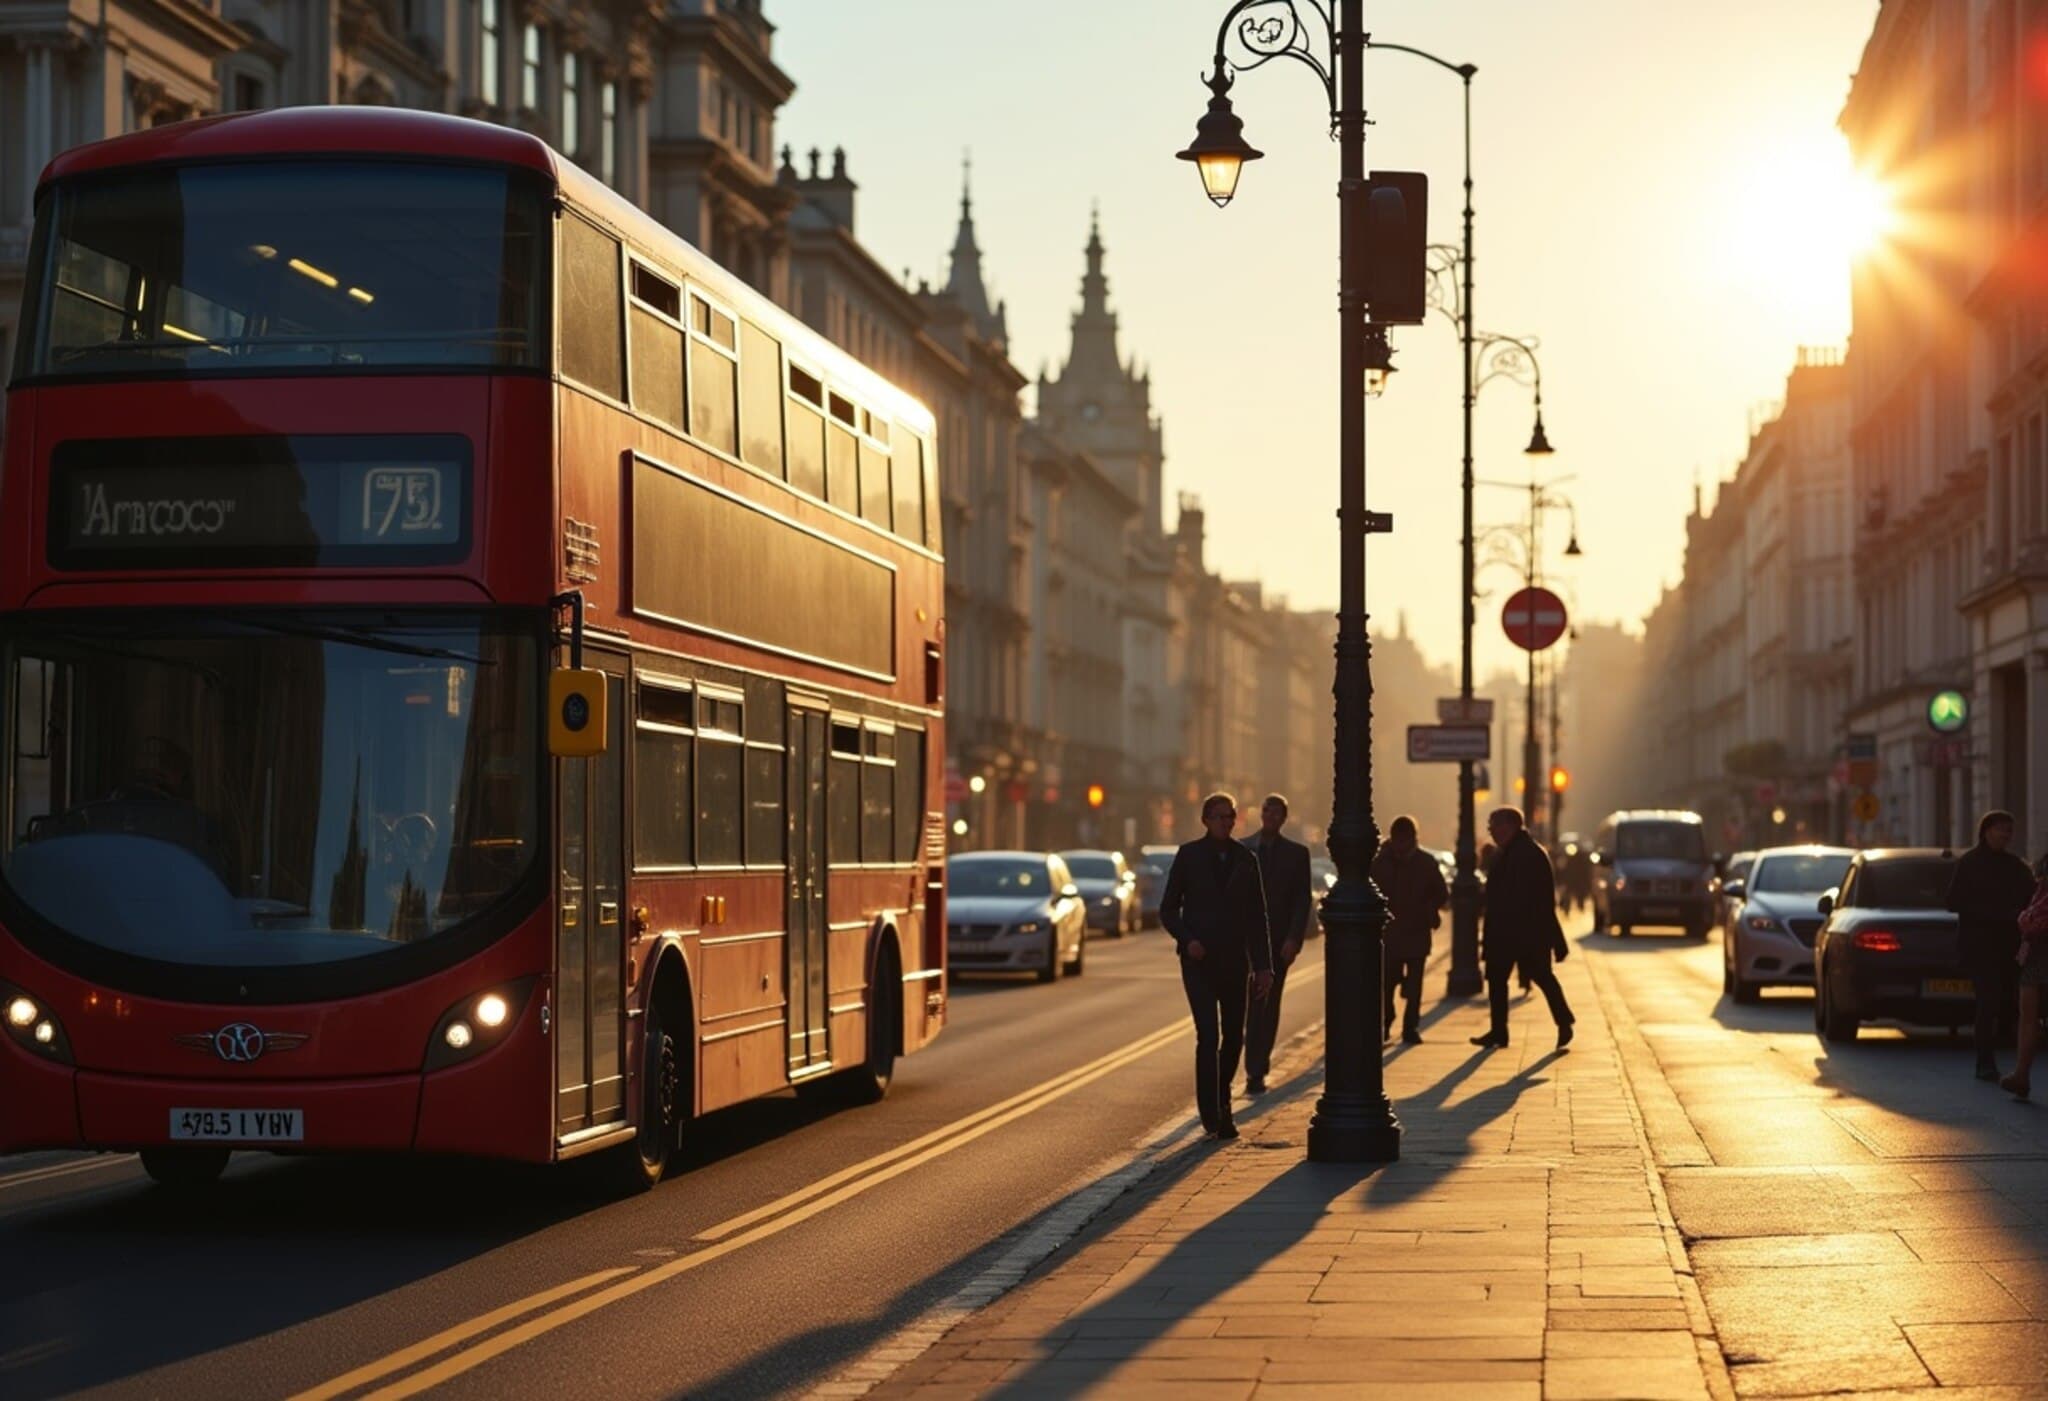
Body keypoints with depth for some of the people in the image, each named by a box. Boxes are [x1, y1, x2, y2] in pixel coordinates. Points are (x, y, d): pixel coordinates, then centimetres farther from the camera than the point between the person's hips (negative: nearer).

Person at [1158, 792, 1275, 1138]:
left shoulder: (1245, 859, 5)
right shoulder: (1189, 856, 0)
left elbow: (1257, 916, 7)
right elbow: (1168, 909, 3)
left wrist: (1263, 966, 3)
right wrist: (1186, 939, -14)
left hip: (1234, 959, 3)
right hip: (1199, 958, -3)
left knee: (1234, 1036, 9)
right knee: (1208, 1035, -12)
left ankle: (1221, 1095, 33)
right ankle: (1212, 1114, -9)